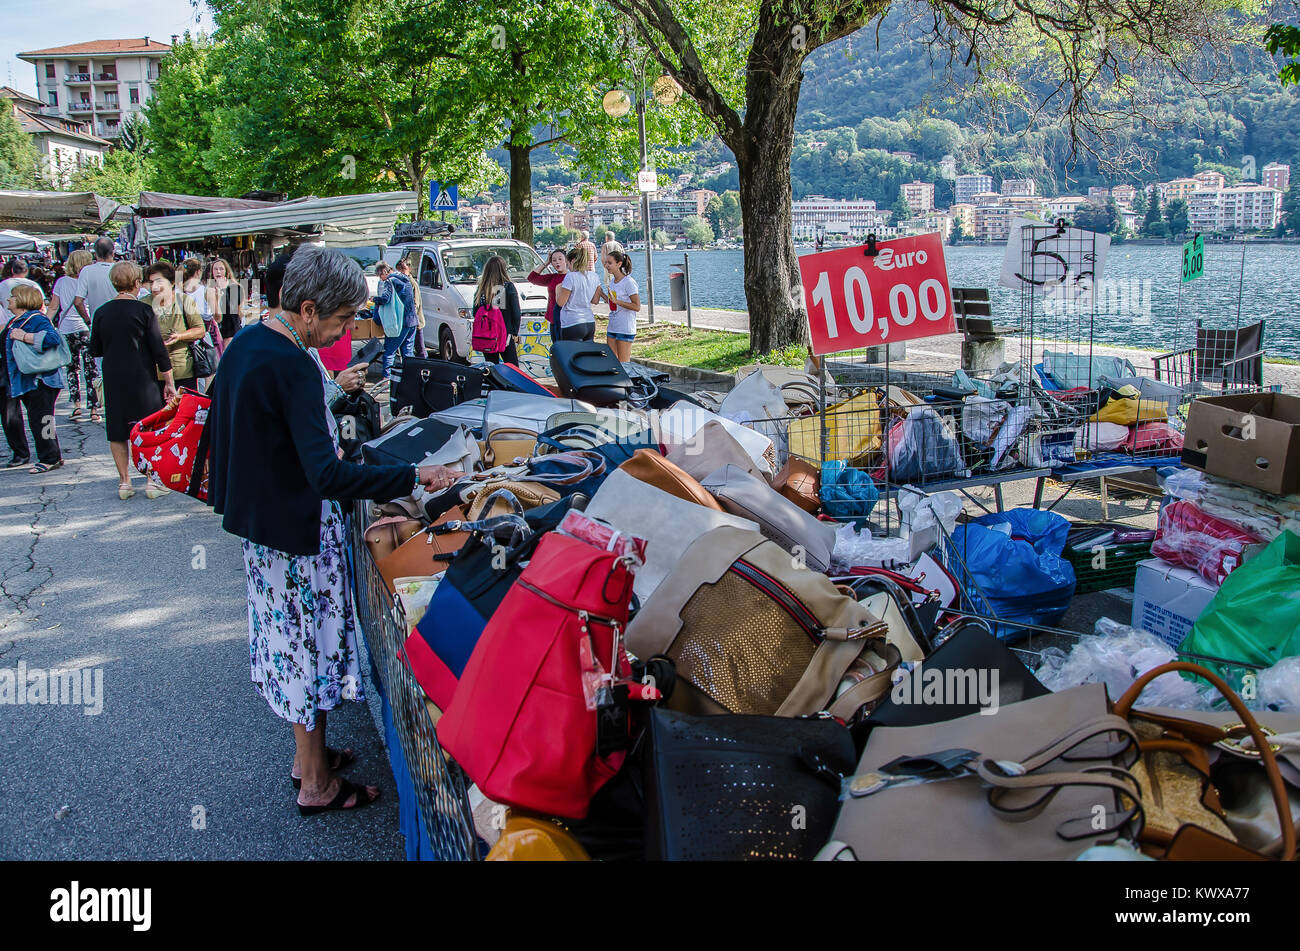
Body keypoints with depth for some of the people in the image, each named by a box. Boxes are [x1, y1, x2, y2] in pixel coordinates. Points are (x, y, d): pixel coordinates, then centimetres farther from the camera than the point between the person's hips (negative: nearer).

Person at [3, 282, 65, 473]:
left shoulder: (36, 319, -13)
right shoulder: (15, 322, 17)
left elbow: (52, 338, -31)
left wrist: (24, 336, -27)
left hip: (40, 380, -10)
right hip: (26, 381, 10)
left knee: (40, 419, -6)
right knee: (37, 419, 12)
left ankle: (50, 459, 2)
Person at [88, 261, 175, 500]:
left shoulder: (101, 312, 1)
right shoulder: (144, 310, -9)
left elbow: (95, 351, 9)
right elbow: (159, 350, -9)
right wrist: (169, 382, -2)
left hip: (113, 380, 3)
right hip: (142, 379, -3)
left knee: (117, 433, 10)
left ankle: (124, 482, 14)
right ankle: (152, 481, 7)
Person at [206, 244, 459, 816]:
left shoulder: (244, 343, 4)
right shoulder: (292, 367, -26)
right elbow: (327, 476, -33)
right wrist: (414, 477, -32)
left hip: (259, 516, 9)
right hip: (298, 529, -9)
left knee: (289, 637, 20)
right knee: (310, 645, 4)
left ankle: (307, 755, 37)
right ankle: (316, 786, 19)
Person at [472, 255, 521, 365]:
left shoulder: (481, 289, -2)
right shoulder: (509, 288, -7)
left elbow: (475, 312, 3)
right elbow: (516, 313, -6)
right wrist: (515, 333, 3)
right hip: (506, 334, -2)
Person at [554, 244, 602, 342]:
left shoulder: (570, 277, -13)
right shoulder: (594, 276, 7)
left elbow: (560, 302, -9)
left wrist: (558, 289, 9)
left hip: (572, 325, -7)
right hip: (590, 324, 7)